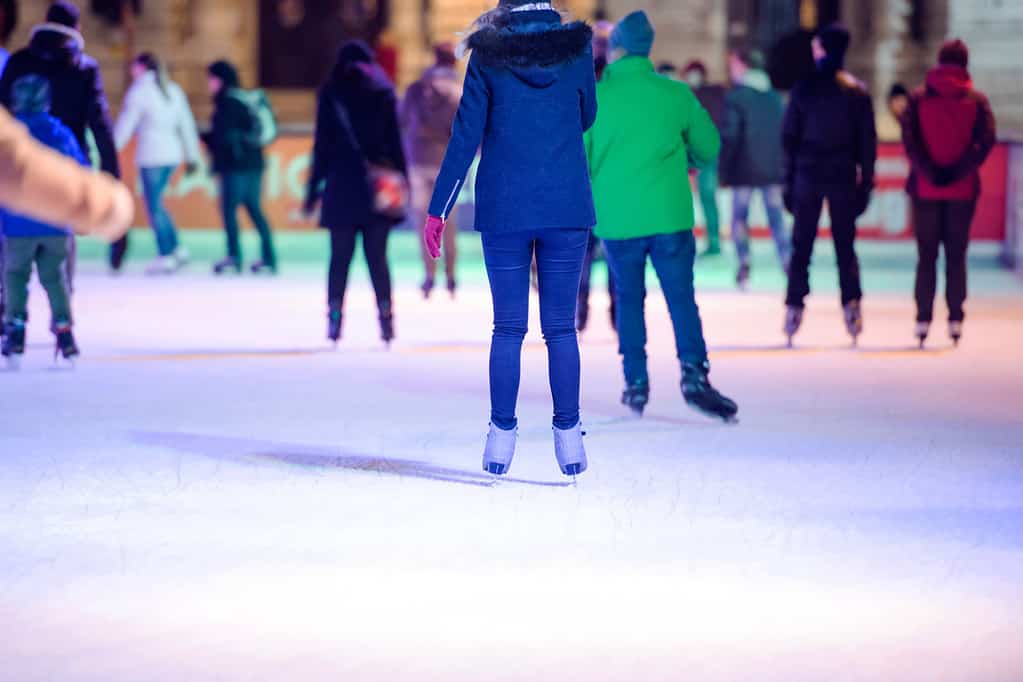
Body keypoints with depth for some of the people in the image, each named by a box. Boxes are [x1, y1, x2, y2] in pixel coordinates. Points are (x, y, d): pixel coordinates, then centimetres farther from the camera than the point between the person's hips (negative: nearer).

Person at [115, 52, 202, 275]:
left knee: (154, 206, -1)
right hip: (172, 154, 7)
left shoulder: (139, 91, -5)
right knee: (156, 203, 17)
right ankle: (177, 249, 11)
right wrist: (192, 155, 18)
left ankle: (166, 256, -4)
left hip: (151, 156, -7)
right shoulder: (173, 90, 14)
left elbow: (125, 125, -7)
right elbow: (187, 125, 14)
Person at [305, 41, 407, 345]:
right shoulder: (384, 92, 7)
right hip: (377, 188, 1)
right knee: (377, 256, 4)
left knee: (340, 256, 2)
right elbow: (395, 141, 3)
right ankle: (386, 314, -4)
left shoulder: (331, 93, 5)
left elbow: (323, 144, 1)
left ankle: (335, 317, -6)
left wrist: (314, 189, 4)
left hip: (341, 185, -1)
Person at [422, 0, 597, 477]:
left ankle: (502, 437, 7)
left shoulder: (488, 55, -4)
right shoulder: (577, 49, -1)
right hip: (567, 208, 1)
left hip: (504, 209, -1)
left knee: (508, 327, 8)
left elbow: (466, 136, -4)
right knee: (561, 327, 7)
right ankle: (568, 437, 4)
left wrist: (438, 210, 1)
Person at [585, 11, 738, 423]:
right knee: (681, 297, 1)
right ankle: (694, 372, -16)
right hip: (669, 215, 0)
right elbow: (709, 149, 10)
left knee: (629, 299, 14)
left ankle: (636, 382, 12)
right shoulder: (676, 93, 1)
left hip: (616, 219, 0)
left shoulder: (594, 97, -3)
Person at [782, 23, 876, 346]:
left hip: (808, 175, 0)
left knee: (801, 245, 6)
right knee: (845, 245, 7)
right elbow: (868, 140, 0)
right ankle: (851, 304, -6)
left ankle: (794, 308, 1)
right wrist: (866, 182, 4)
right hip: (843, 178, 0)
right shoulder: (857, 91, 1)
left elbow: (789, 136, 0)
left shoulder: (803, 88, -1)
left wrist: (789, 179, 5)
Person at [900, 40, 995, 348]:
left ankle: (923, 319, 1)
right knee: (956, 256, 5)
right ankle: (955, 320, 2)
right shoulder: (976, 99, 1)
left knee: (926, 255, 6)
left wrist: (929, 172, -10)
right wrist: (959, 172, -11)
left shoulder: (919, 97, 2)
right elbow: (986, 141, -8)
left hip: (926, 187, 0)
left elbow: (909, 139, -8)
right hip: (963, 189, 0)